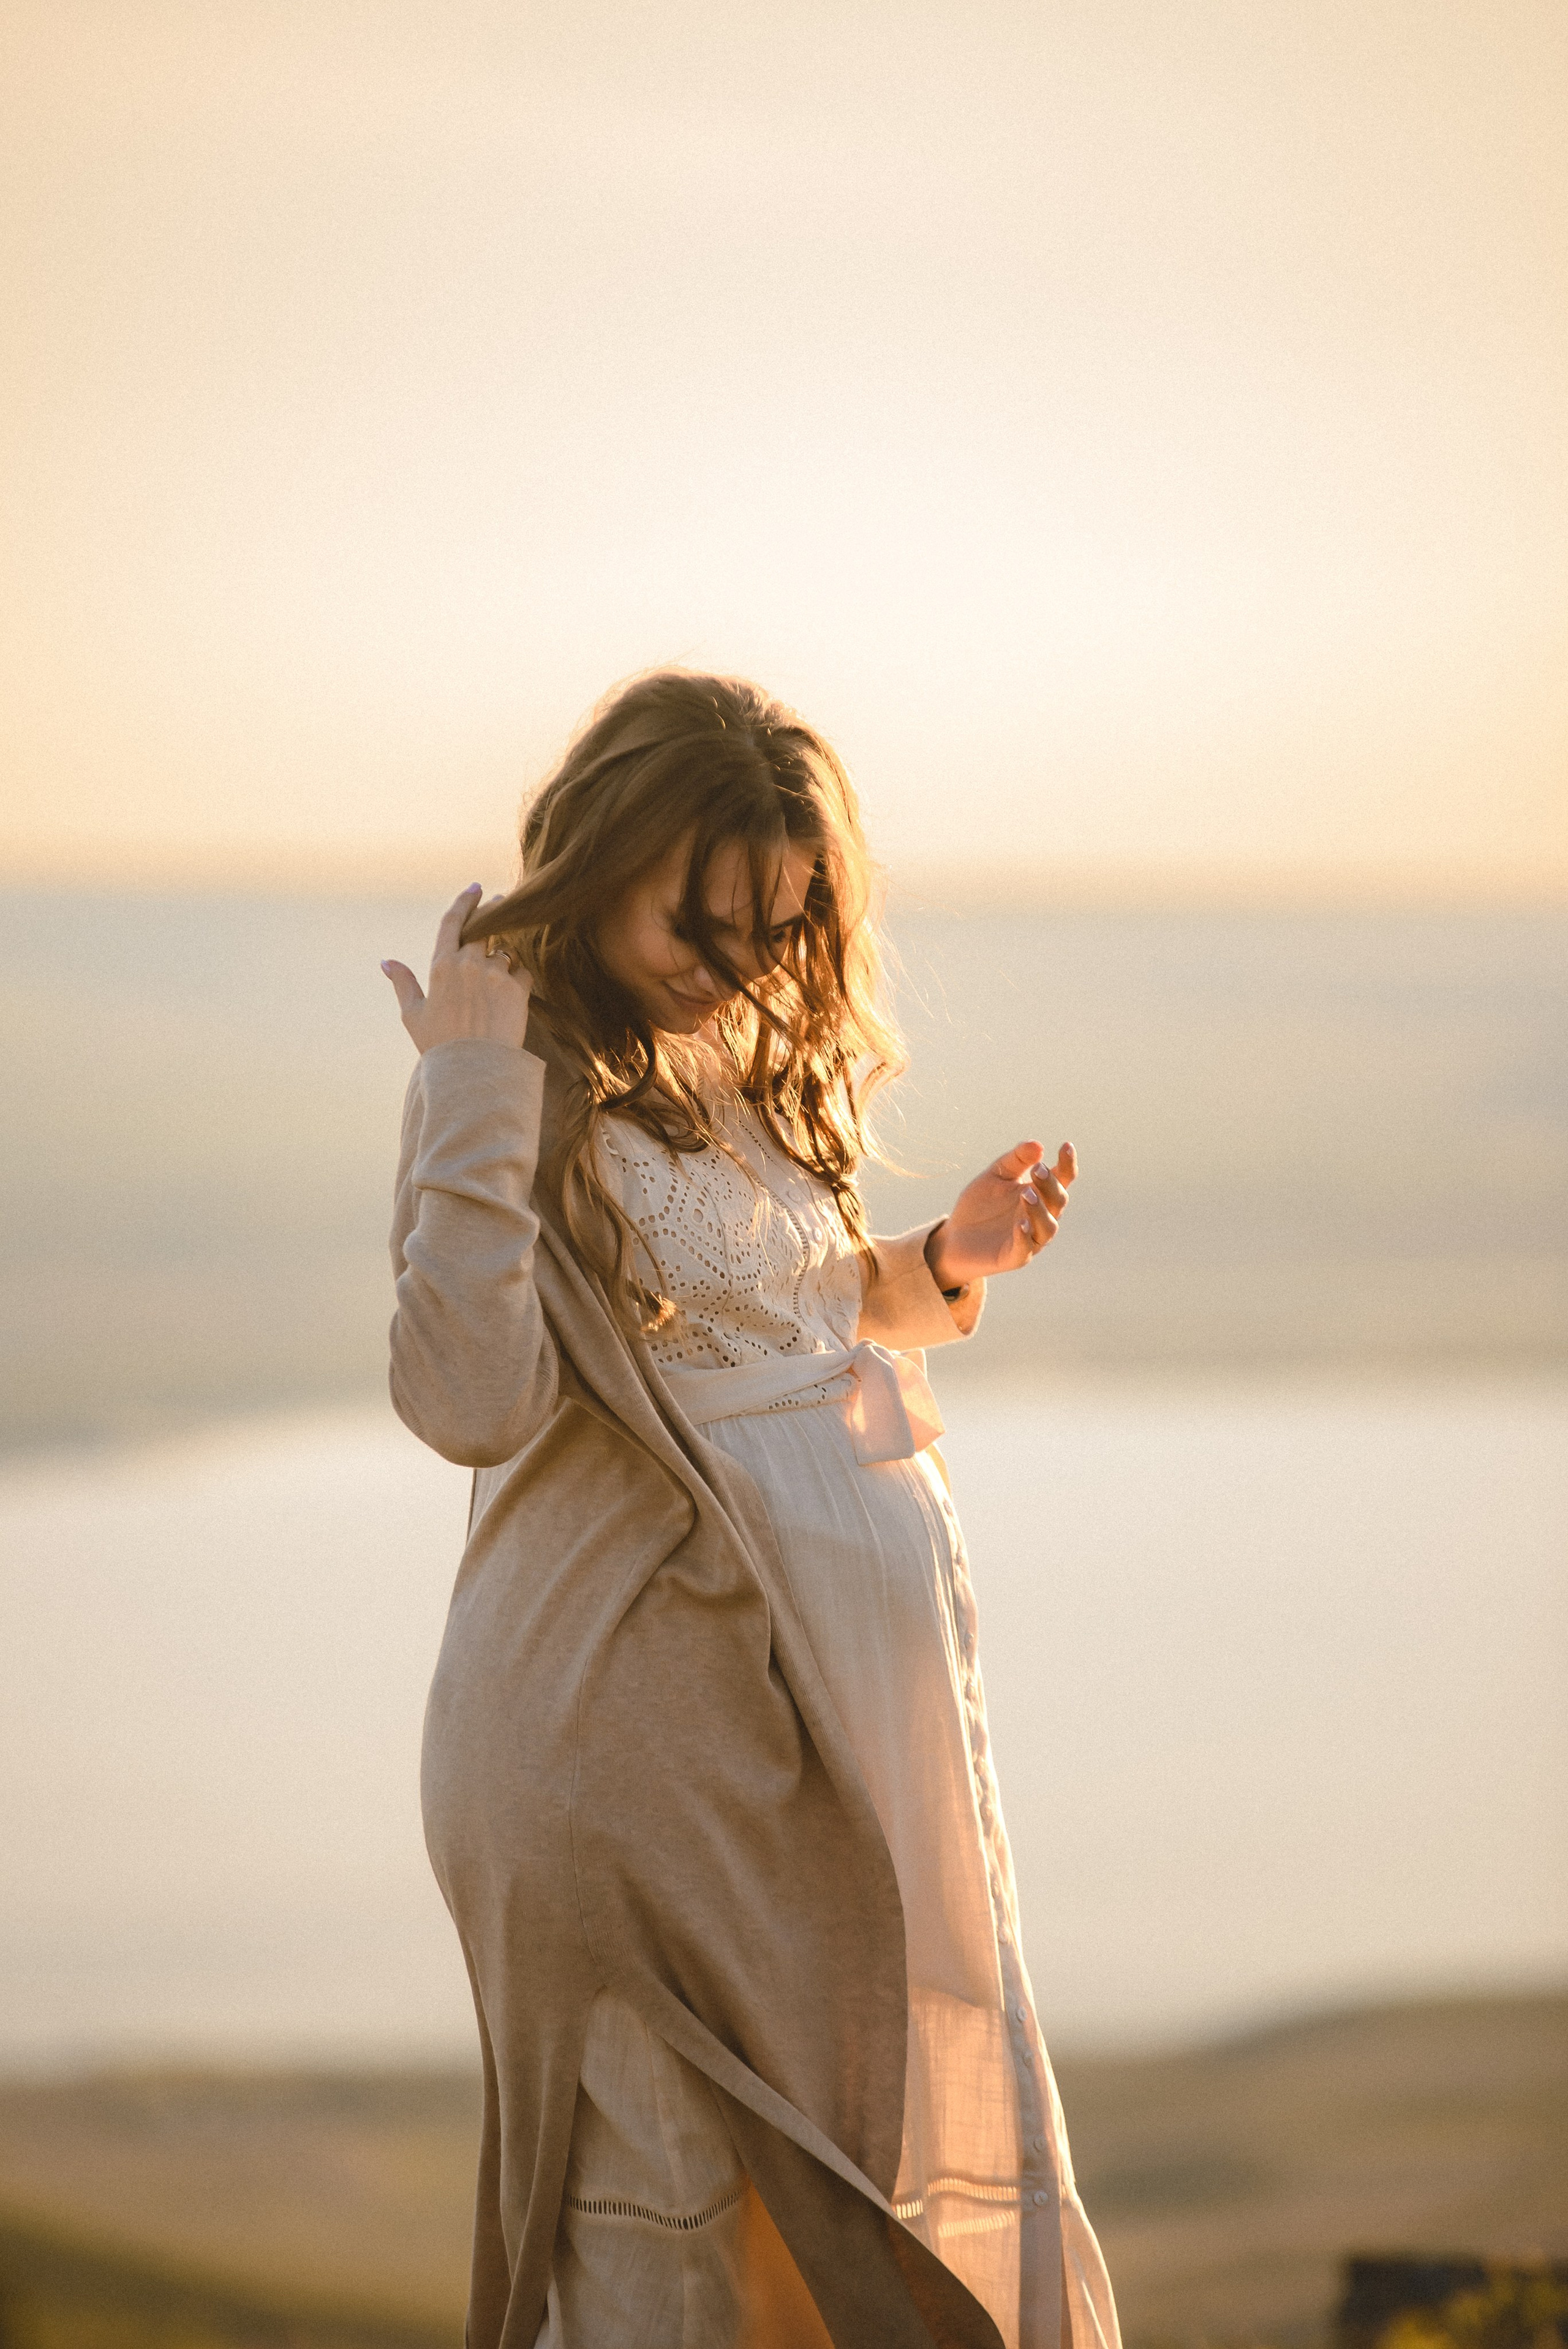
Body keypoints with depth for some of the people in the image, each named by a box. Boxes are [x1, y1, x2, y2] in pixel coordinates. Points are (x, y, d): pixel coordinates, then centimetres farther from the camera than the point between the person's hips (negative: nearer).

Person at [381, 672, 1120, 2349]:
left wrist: (939, 1269, 6)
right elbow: (471, 1398, -24)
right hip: (650, 1695, -8)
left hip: (849, 1670, 8)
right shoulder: (519, 1089, -11)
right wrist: (478, 1097, -24)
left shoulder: (746, 1064, 12)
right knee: (663, 2182, -3)